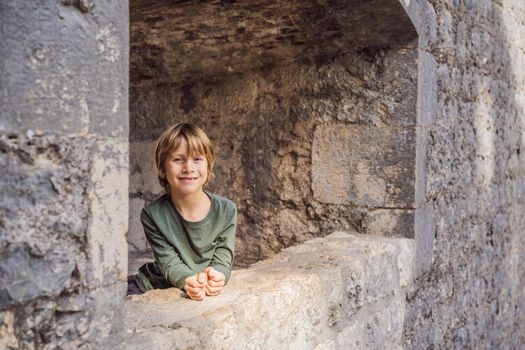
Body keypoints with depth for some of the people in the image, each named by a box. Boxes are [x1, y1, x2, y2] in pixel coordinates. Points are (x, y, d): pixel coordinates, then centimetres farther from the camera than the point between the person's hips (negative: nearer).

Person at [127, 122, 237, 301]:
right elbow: (169, 263, -15)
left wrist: (215, 278, -33)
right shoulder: (153, 214, -10)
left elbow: (222, 261, -8)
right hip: (157, 288, -2)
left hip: (206, 293, 3)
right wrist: (188, 281, -38)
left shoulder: (226, 210, -8)